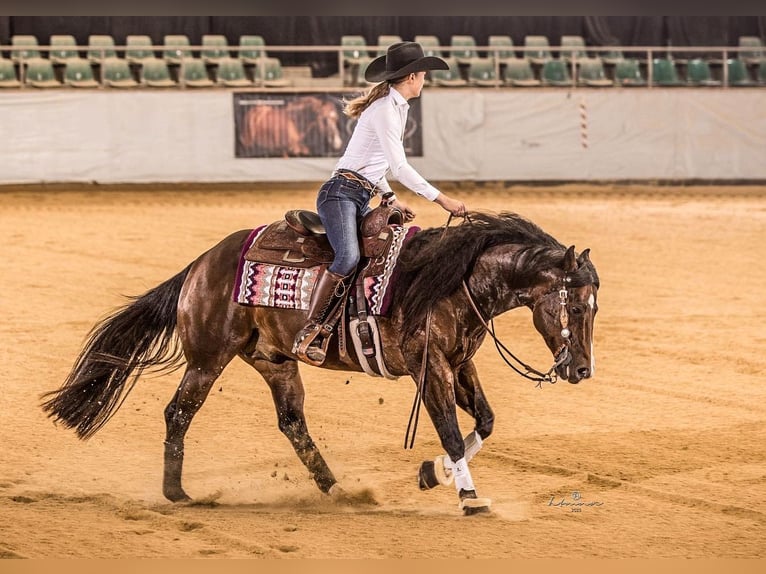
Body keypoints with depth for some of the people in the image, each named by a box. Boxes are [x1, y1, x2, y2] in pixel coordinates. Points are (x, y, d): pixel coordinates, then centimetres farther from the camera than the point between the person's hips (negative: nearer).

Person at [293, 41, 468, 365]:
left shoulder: (397, 108, 18)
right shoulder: (385, 110, -12)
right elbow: (399, 167, -18)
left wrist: (391, 199, 18)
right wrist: (441, 199, -18)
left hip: (362, 199, 11)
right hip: (341, 192, -11)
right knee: (348, 257, -29)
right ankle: (308, 333, -29)